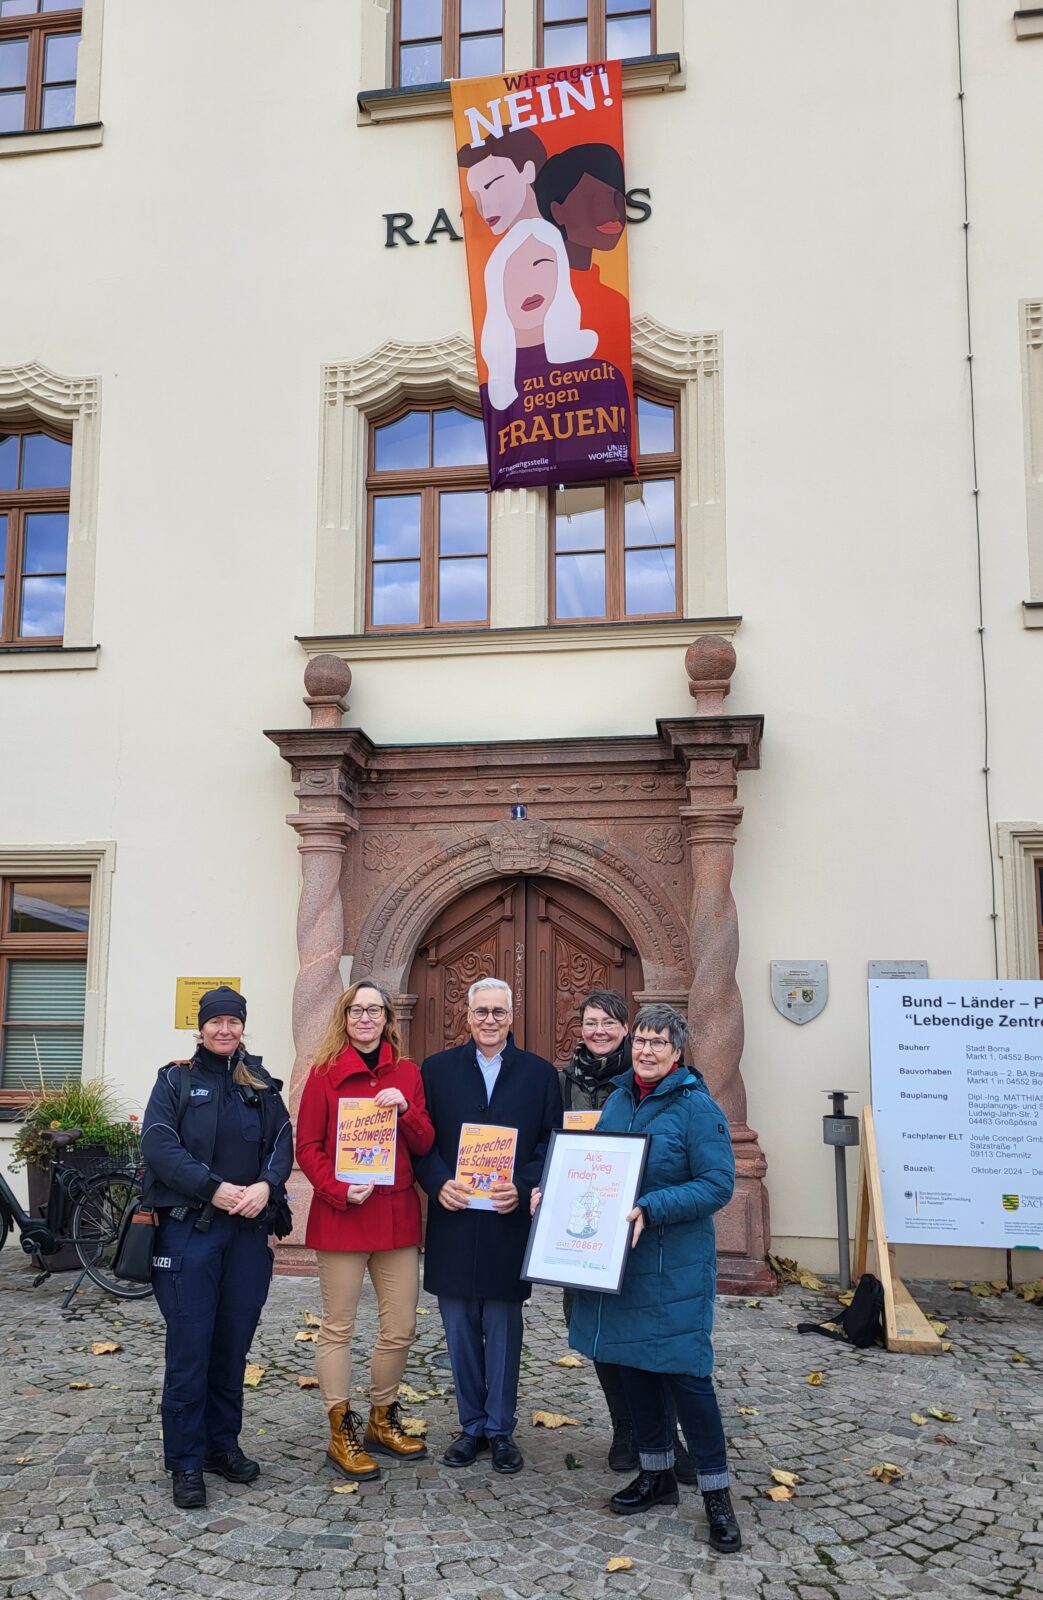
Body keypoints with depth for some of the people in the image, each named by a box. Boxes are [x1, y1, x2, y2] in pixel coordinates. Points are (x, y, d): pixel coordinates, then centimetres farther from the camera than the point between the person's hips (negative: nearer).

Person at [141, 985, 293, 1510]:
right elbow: (158, 1144, -10)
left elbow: (283, 1142, 3)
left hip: (248, 1230, 3)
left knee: (233, 1343, 10)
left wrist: (266, 1186, -16)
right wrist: (214, 1187, -18)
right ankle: (186, 1462, 11)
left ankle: (223, 1443, 25)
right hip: (189, 1228, -3)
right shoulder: (176, 1080, 1)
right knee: (190, 1345, -1)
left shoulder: (259, 1084, 10)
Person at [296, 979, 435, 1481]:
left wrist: (405, 1109, -13)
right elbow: (307, 1147, -2)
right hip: (340, 1215, -4)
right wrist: (339, 1190, -16)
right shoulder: (325, 1073, -2)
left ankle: (382, 1421, 28)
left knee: (401, 1328, 9)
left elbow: (425, 1144, 6)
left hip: (397, 1214, 4)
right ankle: (341, 1434, 17)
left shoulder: (407, 1074, 8)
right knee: (338, 1327, 4)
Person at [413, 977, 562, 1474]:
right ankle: (471, 1425, 25)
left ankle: (500, 1429, 23)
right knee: (460, 1330, 10)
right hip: (453, 1221, 1)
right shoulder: (436, 1069, 4)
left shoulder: (540, 1074, 2)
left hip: (509, 1223, -1)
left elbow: (553, 1144, 1)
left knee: (503, 1330, 9)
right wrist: (439, 1183, -13)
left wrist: (523, 1186, -14)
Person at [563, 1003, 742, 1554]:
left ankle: (716, 1493, 12)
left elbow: (718, 1183, -17)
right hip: (617, 1258, 7)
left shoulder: (697, 1108, -13)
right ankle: (656, 1474, 31)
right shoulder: (619, 1100, 8)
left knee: (684, 1372, -3)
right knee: (632, 1365, 14)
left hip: (674, 1266, -7)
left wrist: (651, 1211, -26)